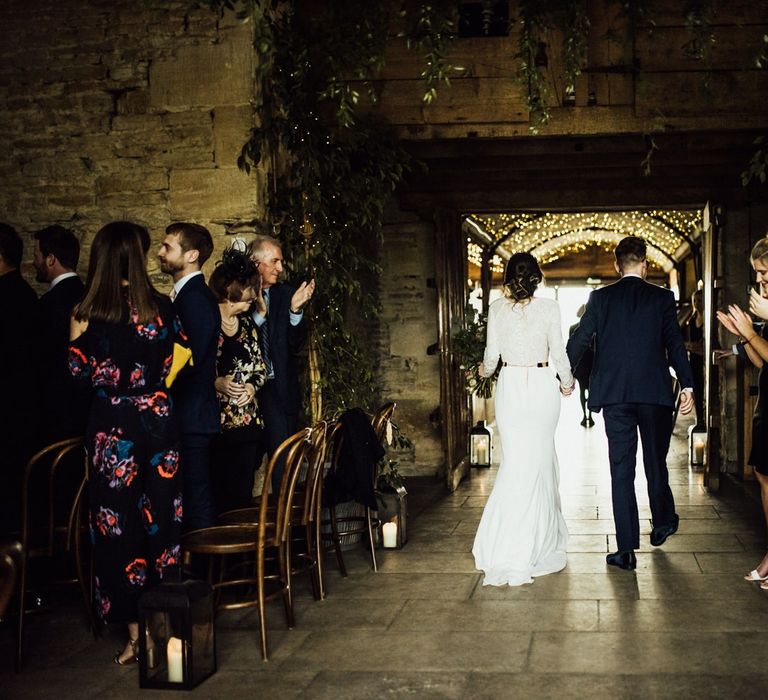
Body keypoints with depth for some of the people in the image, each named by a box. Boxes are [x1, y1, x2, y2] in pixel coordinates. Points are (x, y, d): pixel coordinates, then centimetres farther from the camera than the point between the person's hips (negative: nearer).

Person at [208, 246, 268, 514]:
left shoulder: (247, 324, 14)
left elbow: (260, 367, 19)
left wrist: (252, 386, 0)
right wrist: (216, 383, -18)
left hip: (247, 423, 6)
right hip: (214, 425, -5)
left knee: (241, 494, 6)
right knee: (218, 494, -4)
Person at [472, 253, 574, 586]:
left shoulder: (497, 308, -1)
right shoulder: (549, 308, -5)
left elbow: (492, 355, 2)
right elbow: (559, 353, -2)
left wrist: (485, 370, 25)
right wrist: (568, 382, 17)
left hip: (510, 386, 1)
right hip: (542, 386, -1)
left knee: (516, 461, 7)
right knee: (538, 461, 8)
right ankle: (538, 540, 15)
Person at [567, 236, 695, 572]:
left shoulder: (600, 298, 2)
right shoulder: (662, 298, 1)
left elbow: (579, 340, 3)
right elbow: (675, 343, -3)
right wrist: (687, 385, 0)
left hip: (614, 395, 0)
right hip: (655, 393, 0)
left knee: (621, 469, 2)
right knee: (656, 461, 17)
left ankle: (627, 549, 1)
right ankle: (663, 522, 34)